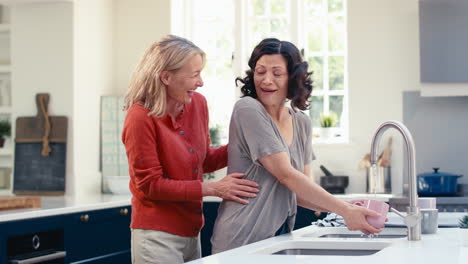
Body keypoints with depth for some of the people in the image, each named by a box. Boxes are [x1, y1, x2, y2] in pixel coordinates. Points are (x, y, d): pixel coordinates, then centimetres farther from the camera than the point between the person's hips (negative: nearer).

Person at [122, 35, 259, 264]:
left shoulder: (198, 103, 0)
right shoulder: (140, 118, -18)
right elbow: (150, 184, -14)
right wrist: (213, 188, -15)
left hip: (191, 232, 6)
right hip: (157, 234, -6)